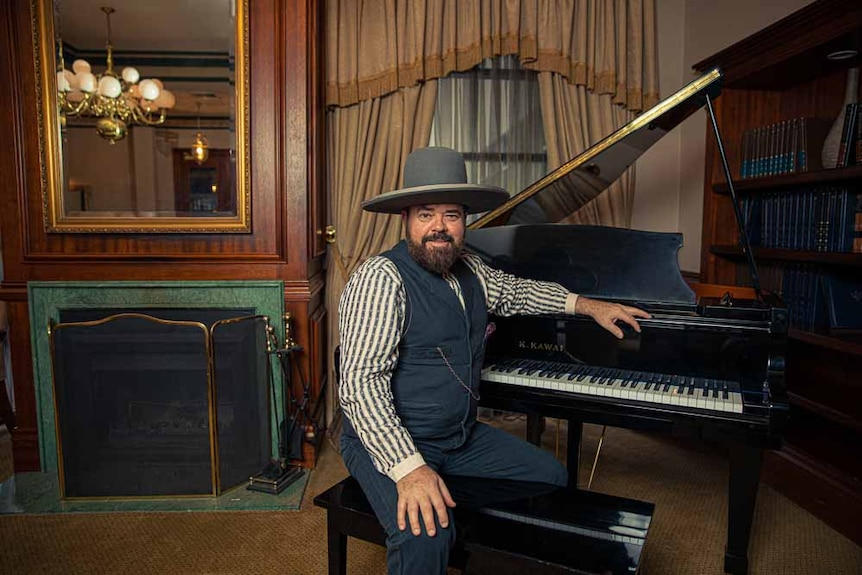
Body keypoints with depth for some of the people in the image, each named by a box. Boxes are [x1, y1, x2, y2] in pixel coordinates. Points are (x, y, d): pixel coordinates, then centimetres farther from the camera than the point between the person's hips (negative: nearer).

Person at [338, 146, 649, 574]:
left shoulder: (468, 270, 6)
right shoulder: (381, 278, -21)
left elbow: (515, 292, 26)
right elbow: (360, 383, -28)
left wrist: (588, 305, 21)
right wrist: (410, 469, -35)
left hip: (461, 435, 8)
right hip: (392, 443, -8)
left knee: (552, 476, 12)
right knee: (426, 534, -33)